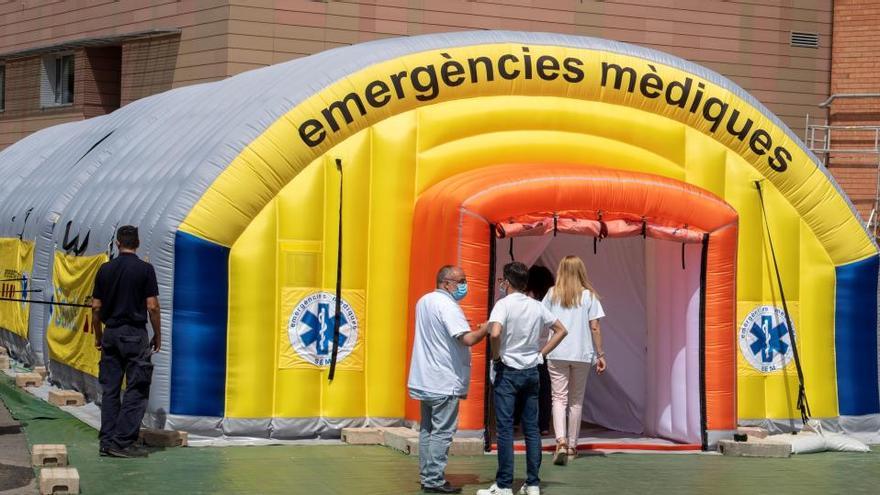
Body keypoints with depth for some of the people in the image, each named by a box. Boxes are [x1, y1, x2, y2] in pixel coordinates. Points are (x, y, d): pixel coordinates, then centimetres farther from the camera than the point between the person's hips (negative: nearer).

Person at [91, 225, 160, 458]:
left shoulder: (105, 269, 5)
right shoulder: (145, 269, -7)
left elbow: (96, 307, 7)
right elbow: (152, 306, -8)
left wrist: (98, 335, 18)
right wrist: (157, 334, 3)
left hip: (110, 334, 4)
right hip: (134, 334, -4)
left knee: (109, 390, 9)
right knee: (136, 390, 0)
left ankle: (107, 441, 9)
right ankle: (122, 442, -6)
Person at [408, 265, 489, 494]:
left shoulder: (424, 301, 14)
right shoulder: (447, 306, -16)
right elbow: (468, 339, -24)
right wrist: (486, 328, -8)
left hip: (425, 379, 9)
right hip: (445, 381, -9)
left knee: (427, 429, 13)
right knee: (442, 432, -6)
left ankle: (427, 476, 16)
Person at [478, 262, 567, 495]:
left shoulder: (504, 304, -11)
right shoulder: (537, 306, 6)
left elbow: (495, 333, -26)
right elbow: (561, 330, 12)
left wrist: (497, 354, -9)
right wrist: (541, 353, 11)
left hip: (508, 371, -5)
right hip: (532, 371, 5)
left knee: (505, 428, -2)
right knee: (531, 428, 8)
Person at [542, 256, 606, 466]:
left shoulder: (552, 294, 2)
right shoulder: (589, 296, 0)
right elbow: (595, 328, -2)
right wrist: (600, 354, 5)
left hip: (557, 354, 0)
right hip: (582, 354, 0)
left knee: (559, 398, -1)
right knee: (576, 401, 12)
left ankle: (561, 441, -23)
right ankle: (572, 446, 18)